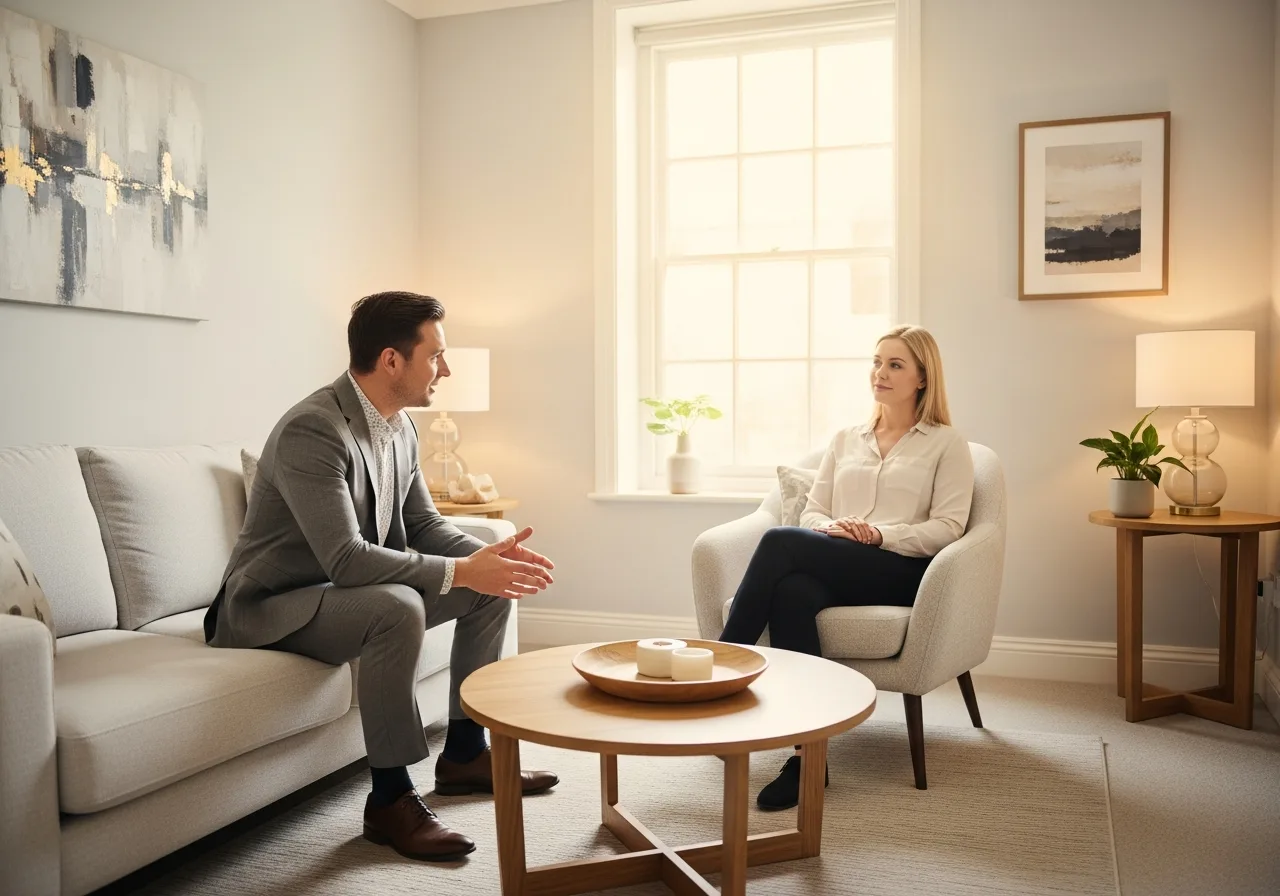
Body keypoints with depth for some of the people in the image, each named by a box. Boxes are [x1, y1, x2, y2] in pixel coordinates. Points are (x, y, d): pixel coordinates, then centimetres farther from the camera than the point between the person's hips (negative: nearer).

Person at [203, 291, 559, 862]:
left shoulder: (400, 426, 0)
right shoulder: (313, 430, -27)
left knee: (494, 586, 3)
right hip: (273, 605, -9)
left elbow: (423, 524, 7)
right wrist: (461, 572, -31)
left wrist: (489, 556, -11)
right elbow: (345, 559, -34)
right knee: (398, 607, -36)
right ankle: (390, 799, -20)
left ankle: (465, 752, 13)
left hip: (348, 588, 9)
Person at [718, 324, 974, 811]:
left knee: (780, 542, -31)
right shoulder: (845, 440, 27)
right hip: (832, 570, 4)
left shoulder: (947, 443, 13)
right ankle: (805, 756, -35)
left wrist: (880, 534, -15)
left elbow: (948, 527, 0)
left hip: (900, 570, -4)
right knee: (791, 592, -36)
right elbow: (811, 512, 19)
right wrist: (830, 528, -6)